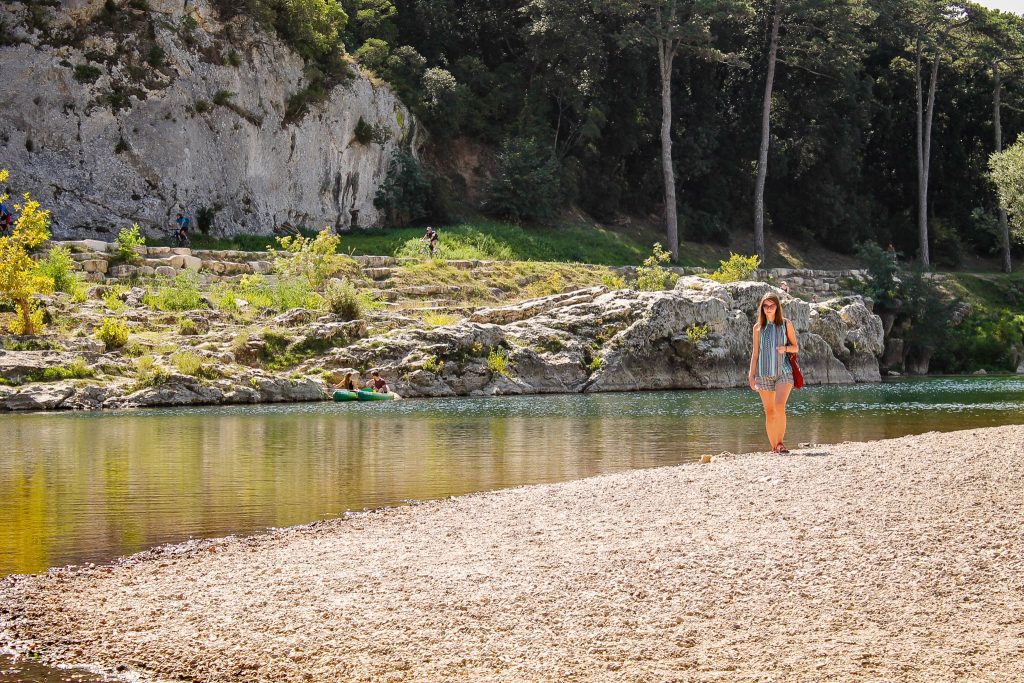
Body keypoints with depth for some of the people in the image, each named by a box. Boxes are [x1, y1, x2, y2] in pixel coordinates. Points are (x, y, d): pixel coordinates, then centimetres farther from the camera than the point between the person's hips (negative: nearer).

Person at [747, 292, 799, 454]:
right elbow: (755, 352, 11)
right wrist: (751, 375, 6)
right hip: (764, 373, 2)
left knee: (779, 406, -21)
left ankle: (780, 442, -13)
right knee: (769, 412, 2)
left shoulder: (786, 324, 5)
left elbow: (796, 347, 9)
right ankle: (774, 447, 7)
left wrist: (786, 348, -13)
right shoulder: (758, 327, 8)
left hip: (783, 371, -2)